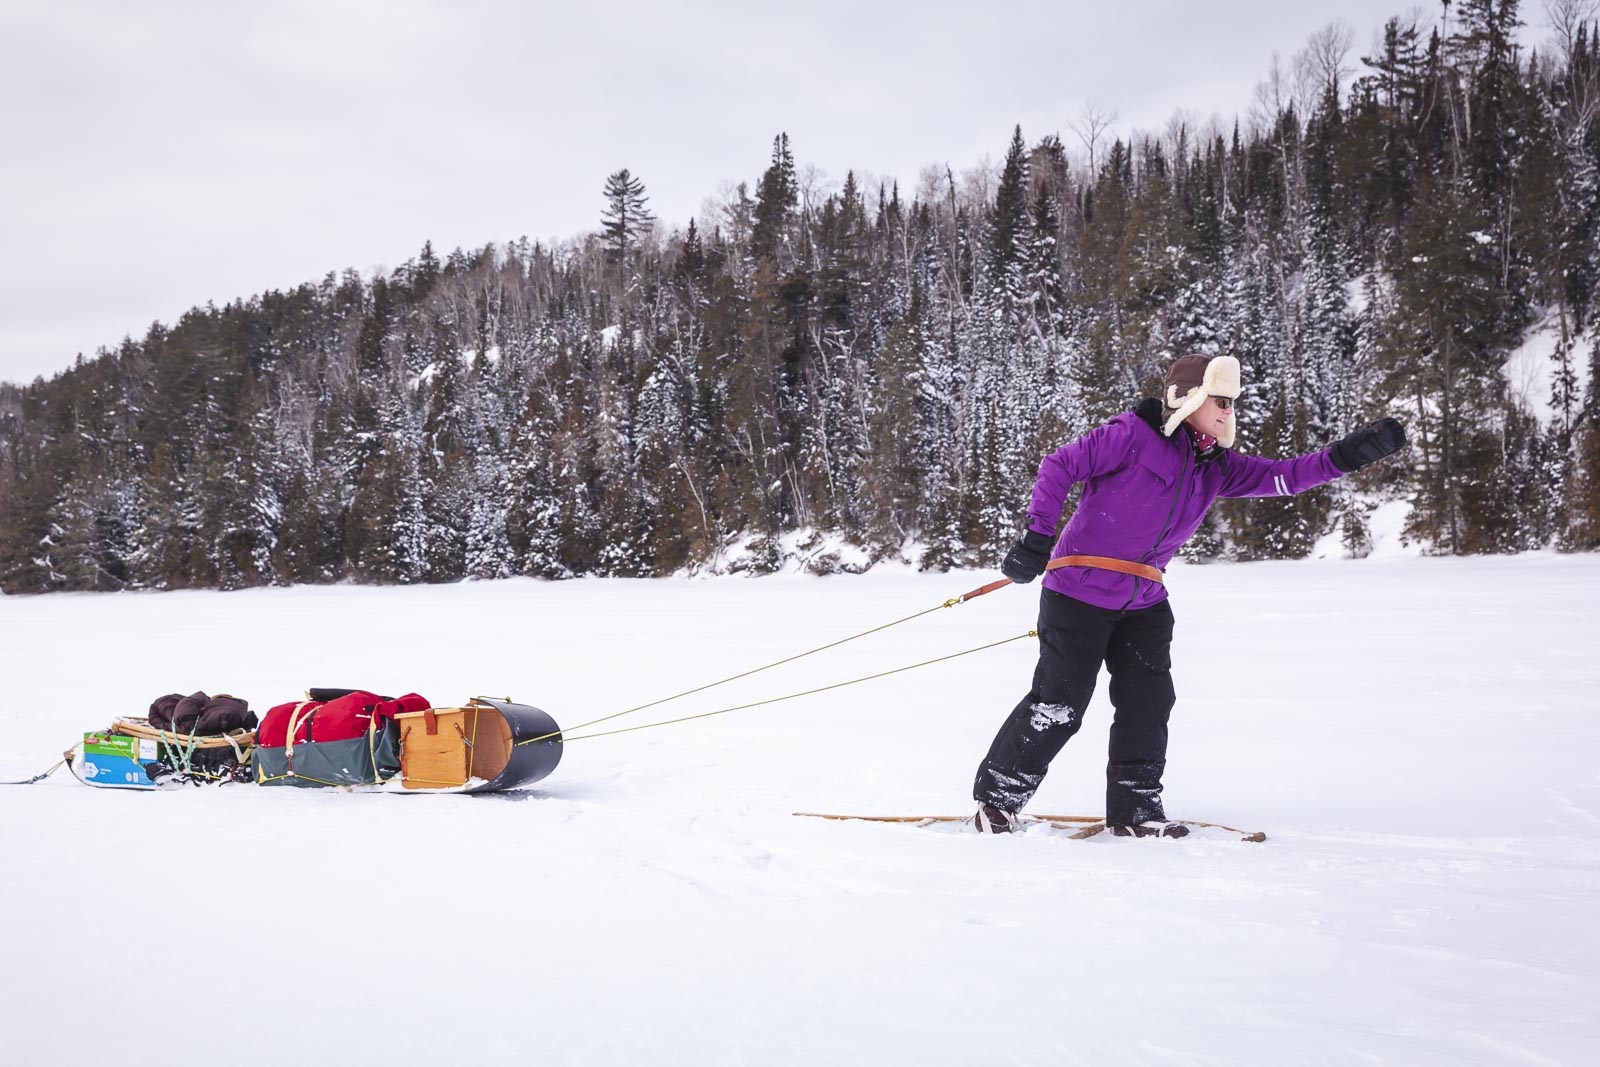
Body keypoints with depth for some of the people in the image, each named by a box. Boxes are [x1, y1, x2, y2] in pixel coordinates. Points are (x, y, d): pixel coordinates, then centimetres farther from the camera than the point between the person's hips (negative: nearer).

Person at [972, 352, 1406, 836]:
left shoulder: (1216, 465, 10)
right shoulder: (1134, 434, -11)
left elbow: (1282, 476, 4)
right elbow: (1059, 466, -12)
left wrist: (1347, 455, -10)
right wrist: (1038, 536, -17)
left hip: (1144, 601, 7)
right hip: (1081, 591, -7)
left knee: (1149, 702, 3)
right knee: (1058, 706, -6)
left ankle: (1135, 809, 16)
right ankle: (997, 797, 9)